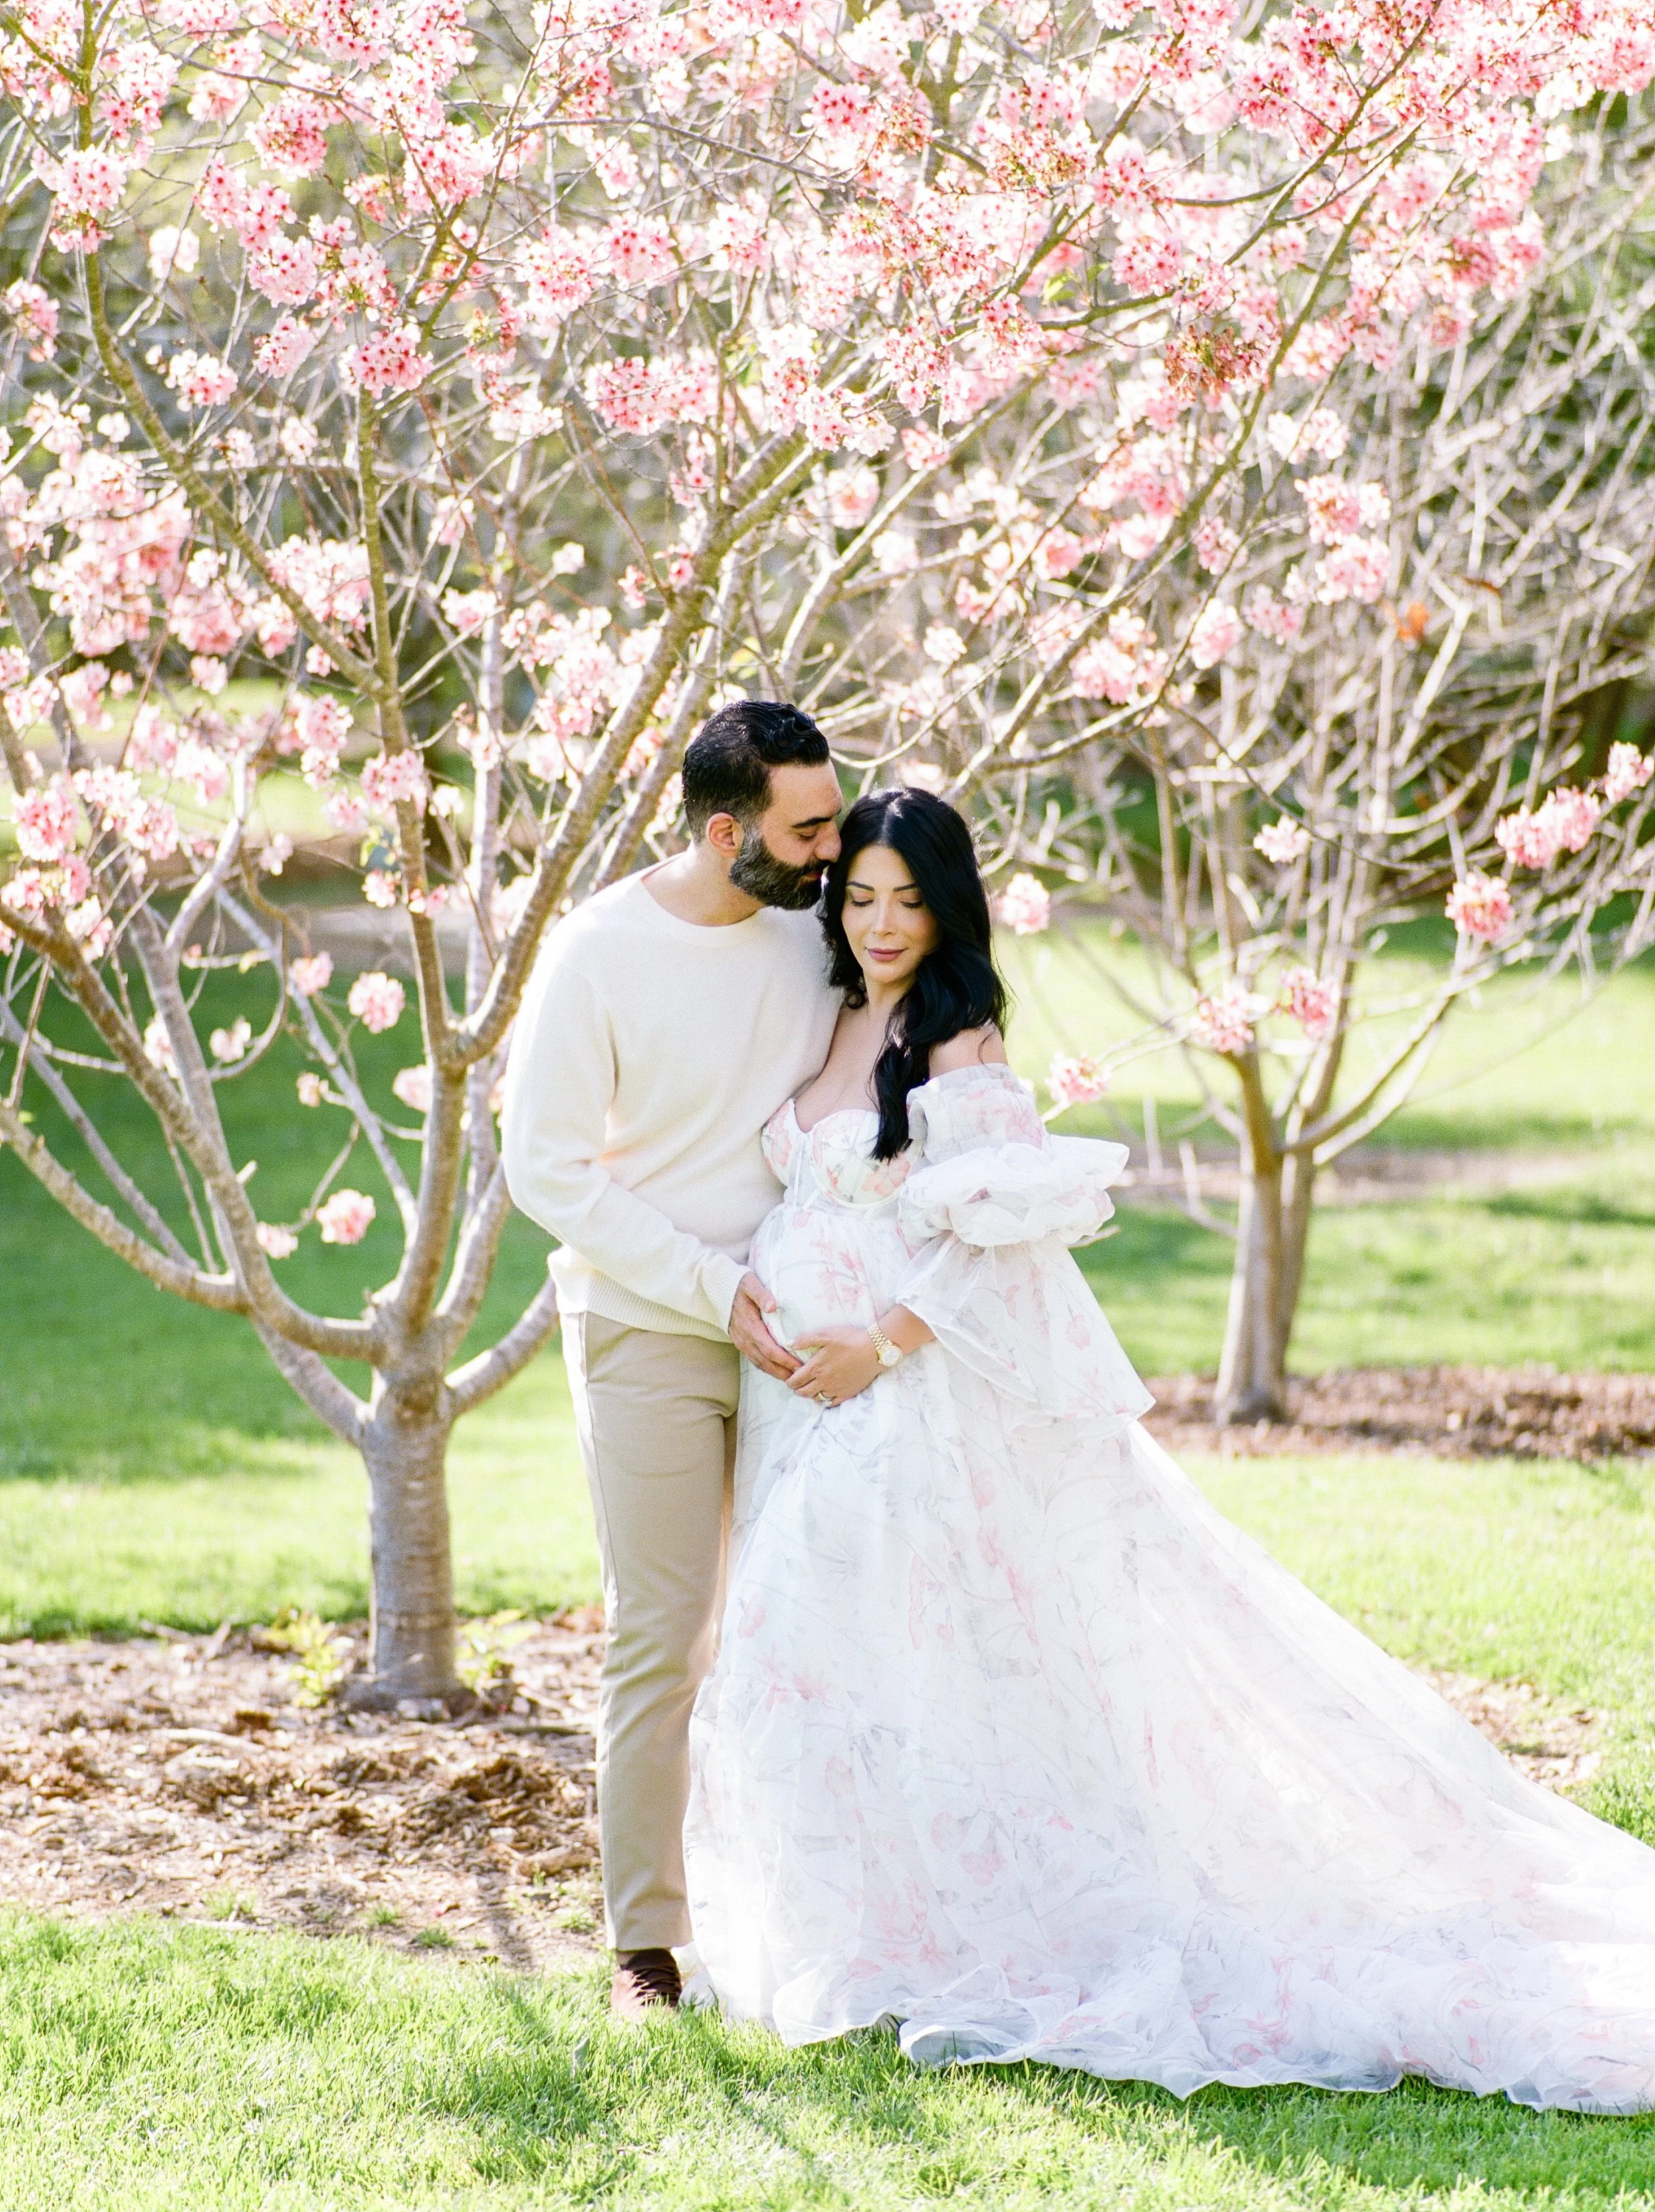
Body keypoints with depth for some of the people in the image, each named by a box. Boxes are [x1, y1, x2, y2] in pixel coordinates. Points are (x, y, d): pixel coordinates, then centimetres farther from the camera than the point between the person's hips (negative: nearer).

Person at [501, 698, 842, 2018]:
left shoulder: (824, 922, 0)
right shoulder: (598, 955, -12)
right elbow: (547, 1170, -10)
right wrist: (714, 1286, -15)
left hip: (798, 1324, 4)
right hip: (650, 1330, -4)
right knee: (660, 1637, -4)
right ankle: (647, 1942, 5)